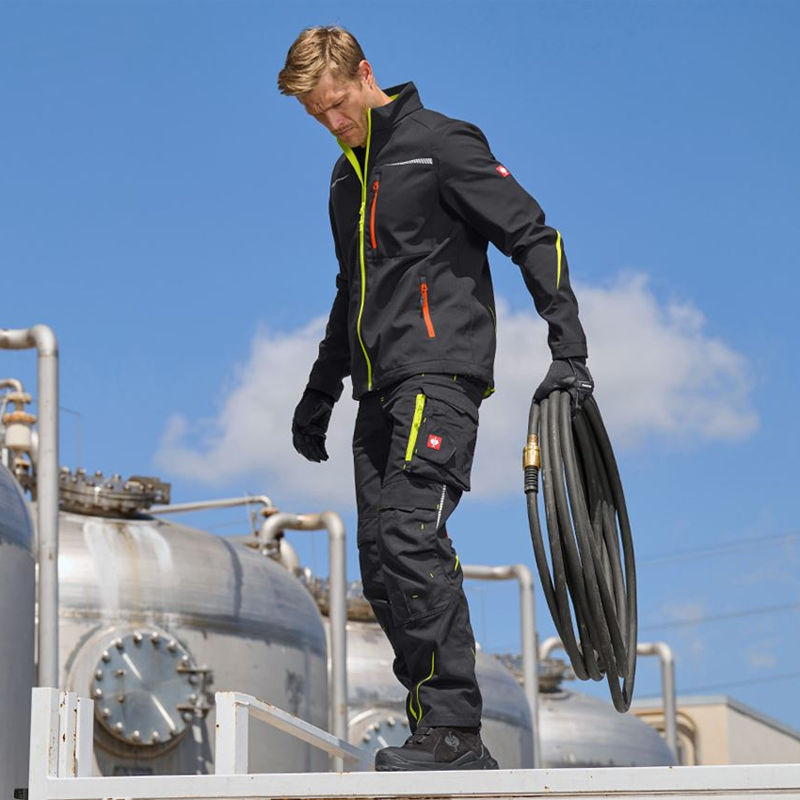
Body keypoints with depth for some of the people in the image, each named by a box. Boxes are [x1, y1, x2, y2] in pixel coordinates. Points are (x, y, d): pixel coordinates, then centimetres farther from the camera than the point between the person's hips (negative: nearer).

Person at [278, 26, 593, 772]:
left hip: (440, 376, -8)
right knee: (380, 564, 1)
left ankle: (454, 729, -20)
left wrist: (567, 347, -14)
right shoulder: (347, 176, 21)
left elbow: (534, 239, -6)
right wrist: (320, 394, 32)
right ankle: (443, 736, 4)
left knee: (410, 536, -21)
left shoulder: (441, 144, -4)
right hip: (381, 389, 8)